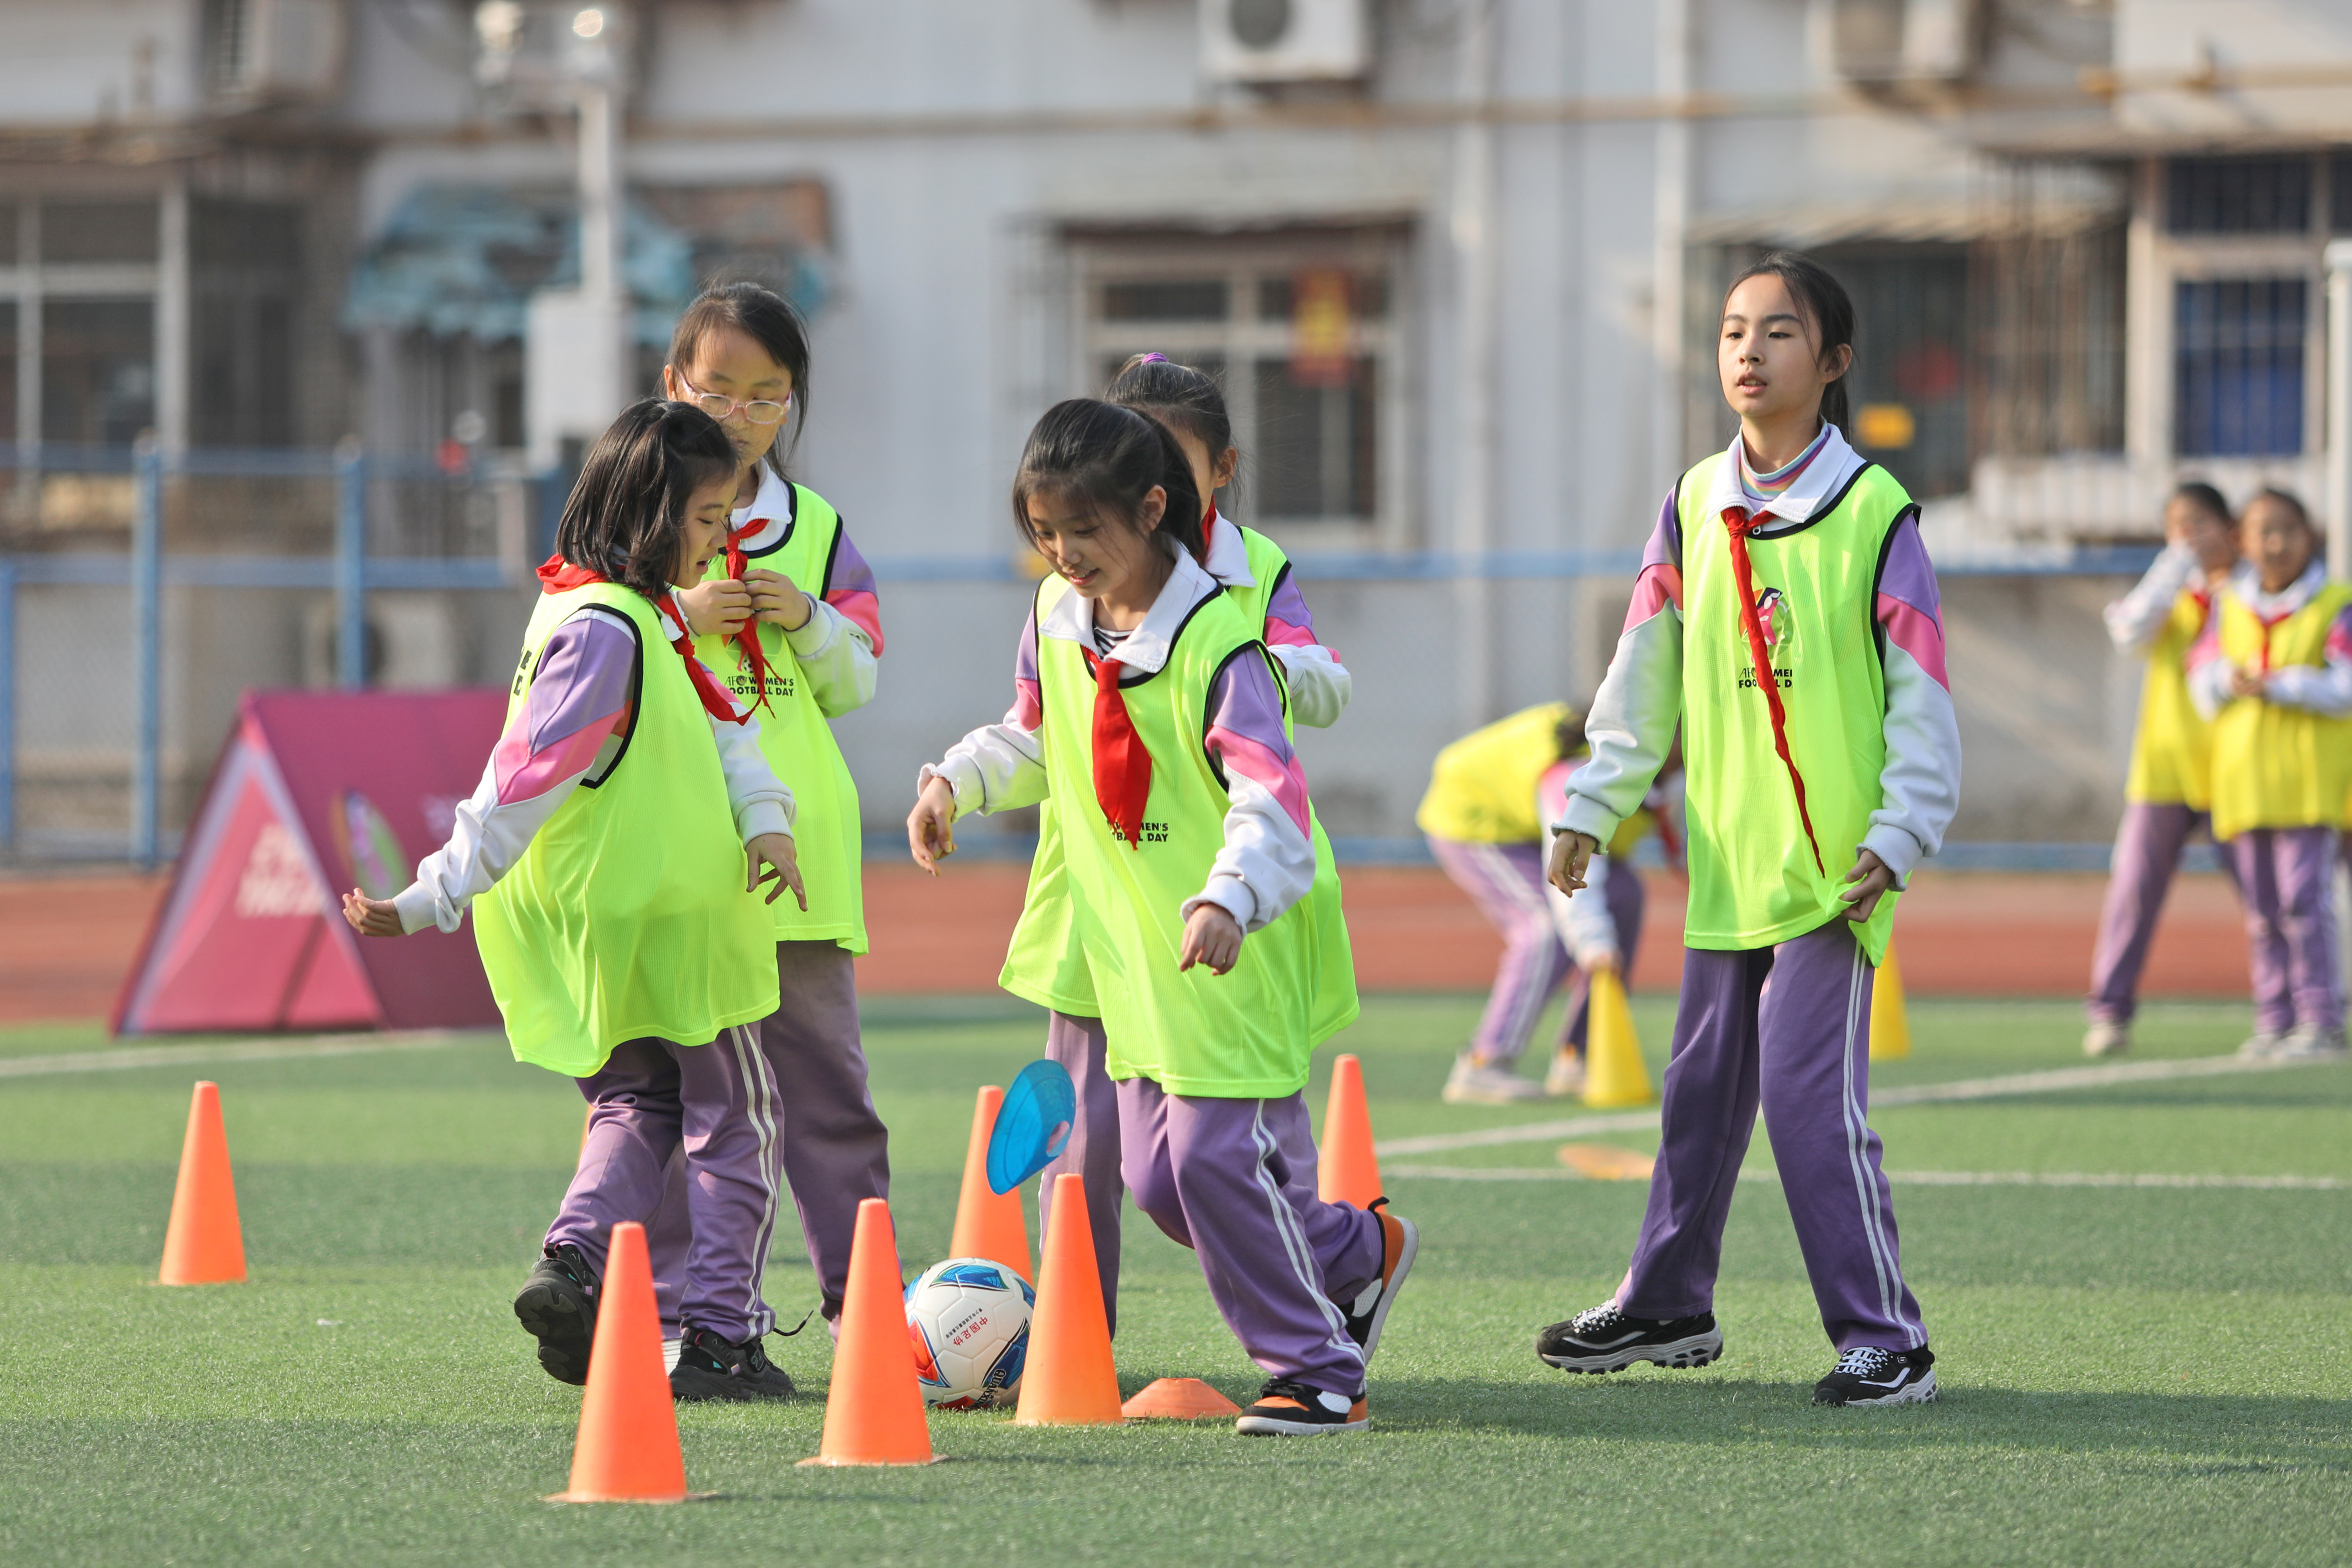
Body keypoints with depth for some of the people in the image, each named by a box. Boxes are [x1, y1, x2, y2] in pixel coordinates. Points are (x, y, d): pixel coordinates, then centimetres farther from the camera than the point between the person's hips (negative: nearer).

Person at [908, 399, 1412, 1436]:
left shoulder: (1215, 637, -18)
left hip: (1231, 955, -8)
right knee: (1157, 1175, 9)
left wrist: (1226, 901, -44)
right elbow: (1031, 742, 24)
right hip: (1132, 954, 8)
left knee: (1216, 1157, -12)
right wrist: (955, 781, 7)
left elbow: (1271, 795, -28)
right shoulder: (1056, 617, 5)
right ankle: (1357, 1254, 30)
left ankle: (1320, 1372, 1)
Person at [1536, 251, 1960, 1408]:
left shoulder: (1874, 512, -7)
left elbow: (1921, 692, -7)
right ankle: (1668, 1304, 31)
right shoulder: (1694, 508, 8)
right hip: (1727, 859, 6)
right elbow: (1644, 675, 13)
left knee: (1812, 1094, -13)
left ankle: (1884, 1337, -6)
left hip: (1831, 864, -6)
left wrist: (1898, 835, -13)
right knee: (1702, 1086, 16)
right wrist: (1591, 806, 11)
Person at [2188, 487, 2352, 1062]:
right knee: (2262, 908, 5)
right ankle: (2275, 1021, 10)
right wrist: (2228, 679, -10)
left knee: (2305, 898, -11)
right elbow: (2203, 681, 12)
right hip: (2244, 773, 5)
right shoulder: (2229, 607, 12)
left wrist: (2278, 685, -19)